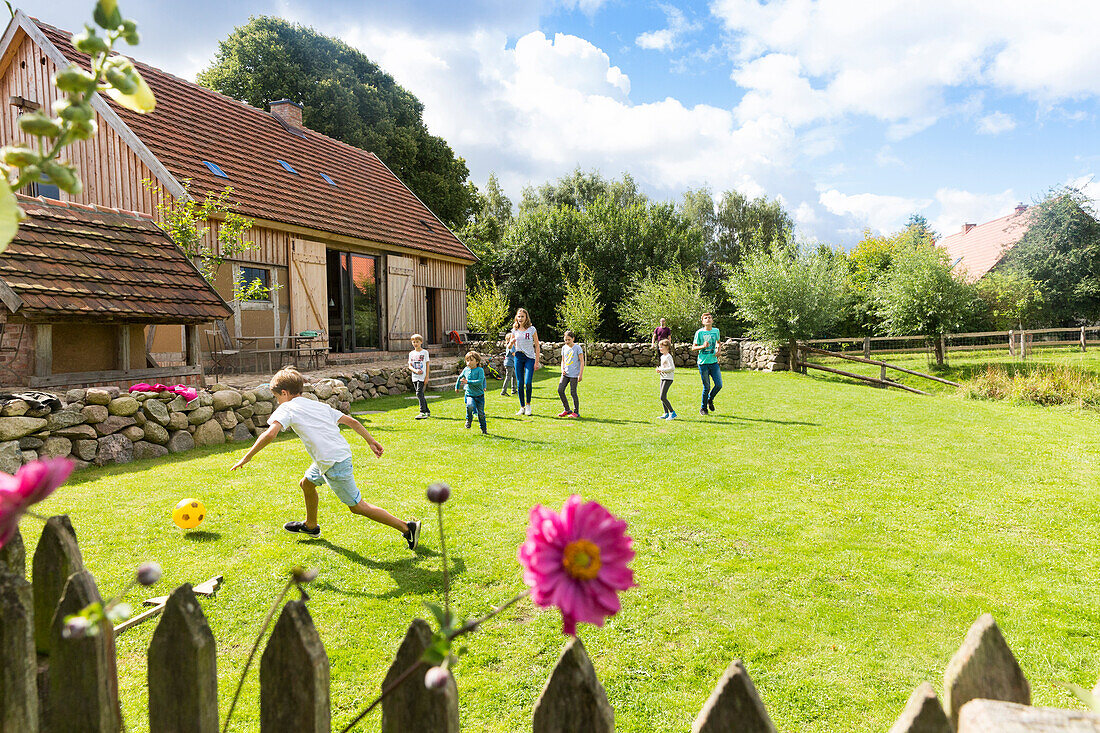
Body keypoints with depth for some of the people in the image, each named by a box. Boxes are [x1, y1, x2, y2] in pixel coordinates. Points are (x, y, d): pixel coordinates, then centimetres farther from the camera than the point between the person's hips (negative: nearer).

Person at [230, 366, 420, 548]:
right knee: (306, 483, 29)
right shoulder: (319, 405, 17)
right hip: (343, 453, 9)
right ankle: (311, 526, 51)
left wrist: (246, 457, -11)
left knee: (357, 506, 3)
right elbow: (351, 421, 15)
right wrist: (371, 441, 20)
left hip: (334, 464, -9)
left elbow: (270, 433, -20)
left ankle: (407, 527, 4)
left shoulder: (287, 408, -3)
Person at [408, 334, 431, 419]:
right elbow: (410, 366, 9)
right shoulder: (411, 353, 11)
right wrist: (415, 370, -13)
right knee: (421, 395, 9)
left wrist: (426, 377, -8)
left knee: (419, 393, -17)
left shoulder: (424, 352, -1)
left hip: (422, 377, -5)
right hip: (414, 377, 5)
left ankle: (423, 412, -16)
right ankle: (427, 412, 20)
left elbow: (427, 365, -1)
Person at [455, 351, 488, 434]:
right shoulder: (466, 370, 2)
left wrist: (468, 382, -27)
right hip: (469, 395, 2)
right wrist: (457, 386, 30)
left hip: (479, 395, -2)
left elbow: (480, 381, -23)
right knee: (470, 405, -30)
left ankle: (483, 429, 22)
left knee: (481, 413, 4)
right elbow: (460, 377, 22)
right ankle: (469, 419, -3)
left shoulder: (480, 370, -11)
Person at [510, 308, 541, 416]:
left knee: (528, 382, -14)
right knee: (519, 384, 0)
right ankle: (522, 407, 10)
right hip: (518, 357, 3)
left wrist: (537, 361, -7)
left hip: (530, 358, -3)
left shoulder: (532, 329, -2)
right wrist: (511, 342, -9)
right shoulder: (515, 330, 7)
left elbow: (537, 346, -1)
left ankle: (528, 405, 4)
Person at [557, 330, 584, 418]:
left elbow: (582, 361, -7)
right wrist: (562, 369, 2)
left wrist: (581, 374, -11)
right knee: (560, 390, -3)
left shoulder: (577, 348, -6)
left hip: (574, 374, -6)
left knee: (573, 392, -5)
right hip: (565, 374, 6)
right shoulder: (564, 348, 11)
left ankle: (576, 412, 7)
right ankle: (567, 410, 9)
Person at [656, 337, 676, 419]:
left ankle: (672, 412, -8)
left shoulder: (668, 356, -14)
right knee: (663, 397, 10)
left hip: (668, 379, -10)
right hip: (663, 378, 10)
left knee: (662, 397, -14)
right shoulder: (662, 356, 16)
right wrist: (659, 369, 9)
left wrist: (662, 370, -17)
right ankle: (666, 414, 17)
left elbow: (672, 368, -21)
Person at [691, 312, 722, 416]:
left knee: (719, 385, -5)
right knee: (707, 387, 0)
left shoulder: (716, 331, 6)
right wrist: (703, 346, -20)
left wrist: (718, 350, 6)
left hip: (714, 362, 3)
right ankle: (703, 407, 20)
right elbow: (693, 348, -3)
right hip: (703, 363, -3)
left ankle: (710, 399, 25)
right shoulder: (699, 332, -5)